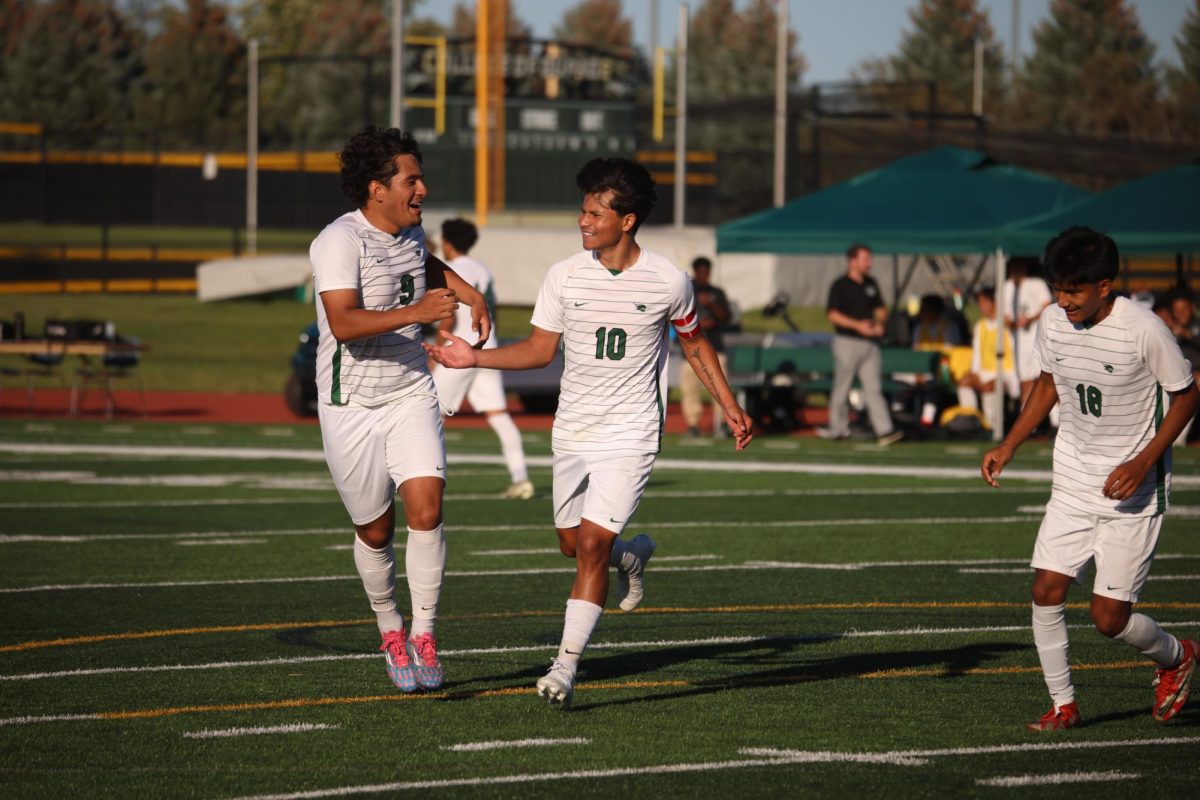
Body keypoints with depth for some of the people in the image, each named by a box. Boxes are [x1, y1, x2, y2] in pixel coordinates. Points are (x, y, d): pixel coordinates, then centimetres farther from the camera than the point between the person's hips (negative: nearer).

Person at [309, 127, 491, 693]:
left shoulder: (410, 231, 6)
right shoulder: (340, 242, -18)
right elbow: (344, 323, -32)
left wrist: (469, 294, 21)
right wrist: (414, 313, -40)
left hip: (412, 396, 5)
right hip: (352, 406, -5)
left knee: (426, 508, -13)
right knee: (375, 530, 5)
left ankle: (423, 634, -3)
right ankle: (390, 629, 29)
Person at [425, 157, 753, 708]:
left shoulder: (668, 282, -7)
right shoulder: (565, 276, -3)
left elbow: (694, 342, 10)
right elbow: (539, 349, 6)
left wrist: (729, 405, 9)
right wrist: (473, 358, -6)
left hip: (629, 435, -4)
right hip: (572, 432, 4)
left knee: (592, 544, -14)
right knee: (573, 543, 13)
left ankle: (565, 670, -11)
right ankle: (632, 558, 48)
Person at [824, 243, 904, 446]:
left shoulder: (871, 284, 14)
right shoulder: (840, 285, -6)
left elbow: (881, 308, 23)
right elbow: (832, 314, -13)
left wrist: (880, 323, 1)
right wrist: (857, 325, -21)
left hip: (870, 342, 5)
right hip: (847, 341, -5)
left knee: (874, 387, -3)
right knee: (842, 388, 3)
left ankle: (884, 431, -12)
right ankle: (838, 430, 13)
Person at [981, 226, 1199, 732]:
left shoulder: (1143, 329, -19)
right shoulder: (1054, 322, -3)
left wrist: (1144, 461, -19)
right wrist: (1009, 446, 7)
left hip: (1132, 489, -5)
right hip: (1074, 481, 5)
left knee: (1109, 618, -5)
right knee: (1046, 590, -7)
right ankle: (1063, 705, 10)